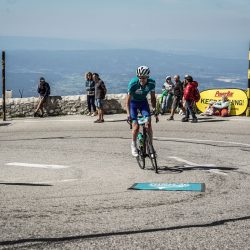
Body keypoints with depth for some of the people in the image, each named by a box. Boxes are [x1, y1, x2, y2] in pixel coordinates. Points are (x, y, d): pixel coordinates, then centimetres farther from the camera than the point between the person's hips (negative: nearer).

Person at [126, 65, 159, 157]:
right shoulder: (133, 83, -31)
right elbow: (128, 100, -27)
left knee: (148, 123, -16)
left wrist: (155, 111, -12)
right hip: (133, 102, -2)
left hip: (143, 102, 2)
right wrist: (128, 115, -36)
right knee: (136, 125, -14)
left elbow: (153, 97, -7)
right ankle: (133, 145, 8)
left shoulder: (151, 83, -22)